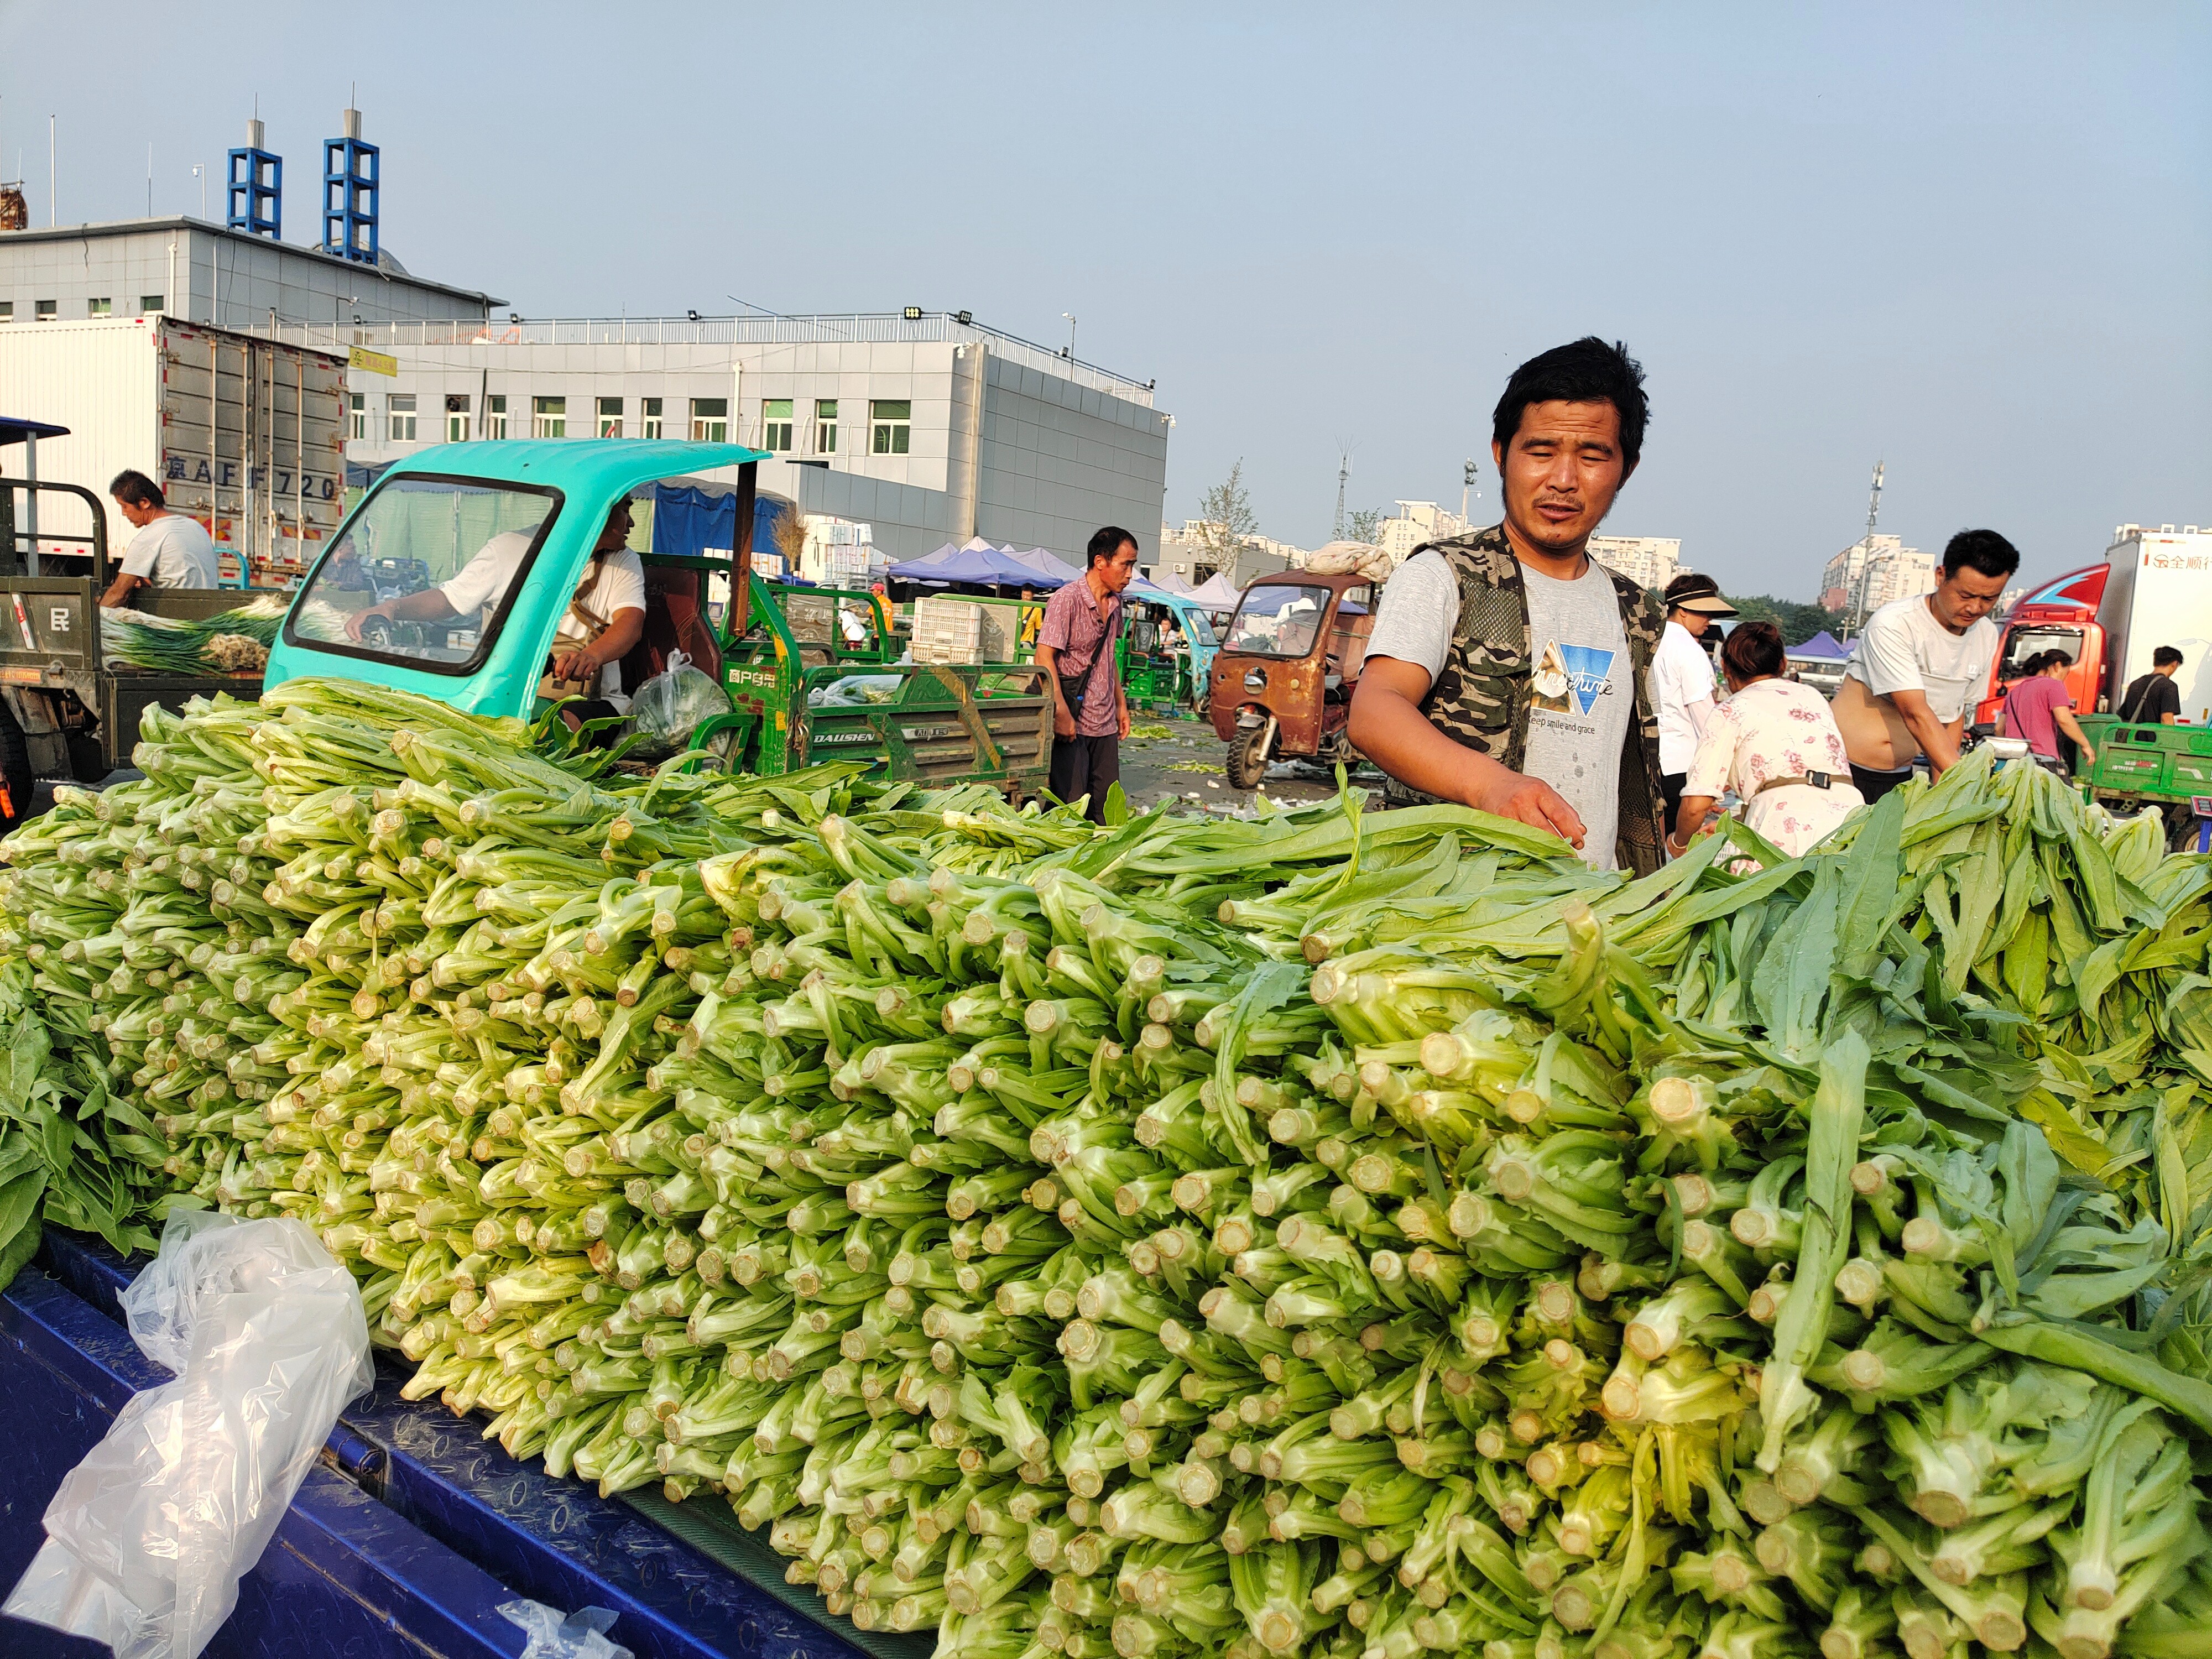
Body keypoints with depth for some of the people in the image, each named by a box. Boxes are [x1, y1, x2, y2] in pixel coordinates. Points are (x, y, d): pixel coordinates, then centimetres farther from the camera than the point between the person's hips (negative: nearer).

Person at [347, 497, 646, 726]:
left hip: (588, 703, -2)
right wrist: (391, 608, -2)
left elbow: (630, 624, -12)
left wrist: (592, 655, -36)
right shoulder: (509, 548, 8)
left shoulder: (624, 564, 7)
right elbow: (449, 599, 18)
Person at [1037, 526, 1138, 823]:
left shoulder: (1115, 603, 12)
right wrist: (1061, 712, -22)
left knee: (1106, 810, 7)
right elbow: (1044, 657, -17)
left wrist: (1121, 704, 21)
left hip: (1105, 723, 7)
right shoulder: (1067, 599, -13)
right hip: (1071, 721, -7)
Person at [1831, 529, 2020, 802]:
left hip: (1901, 777, 6)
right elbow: (1916, 714, -25)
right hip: (1844, 770, -6)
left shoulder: (1987, 636, 5)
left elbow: (1954, 716, 14)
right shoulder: (1892, 625, -17)